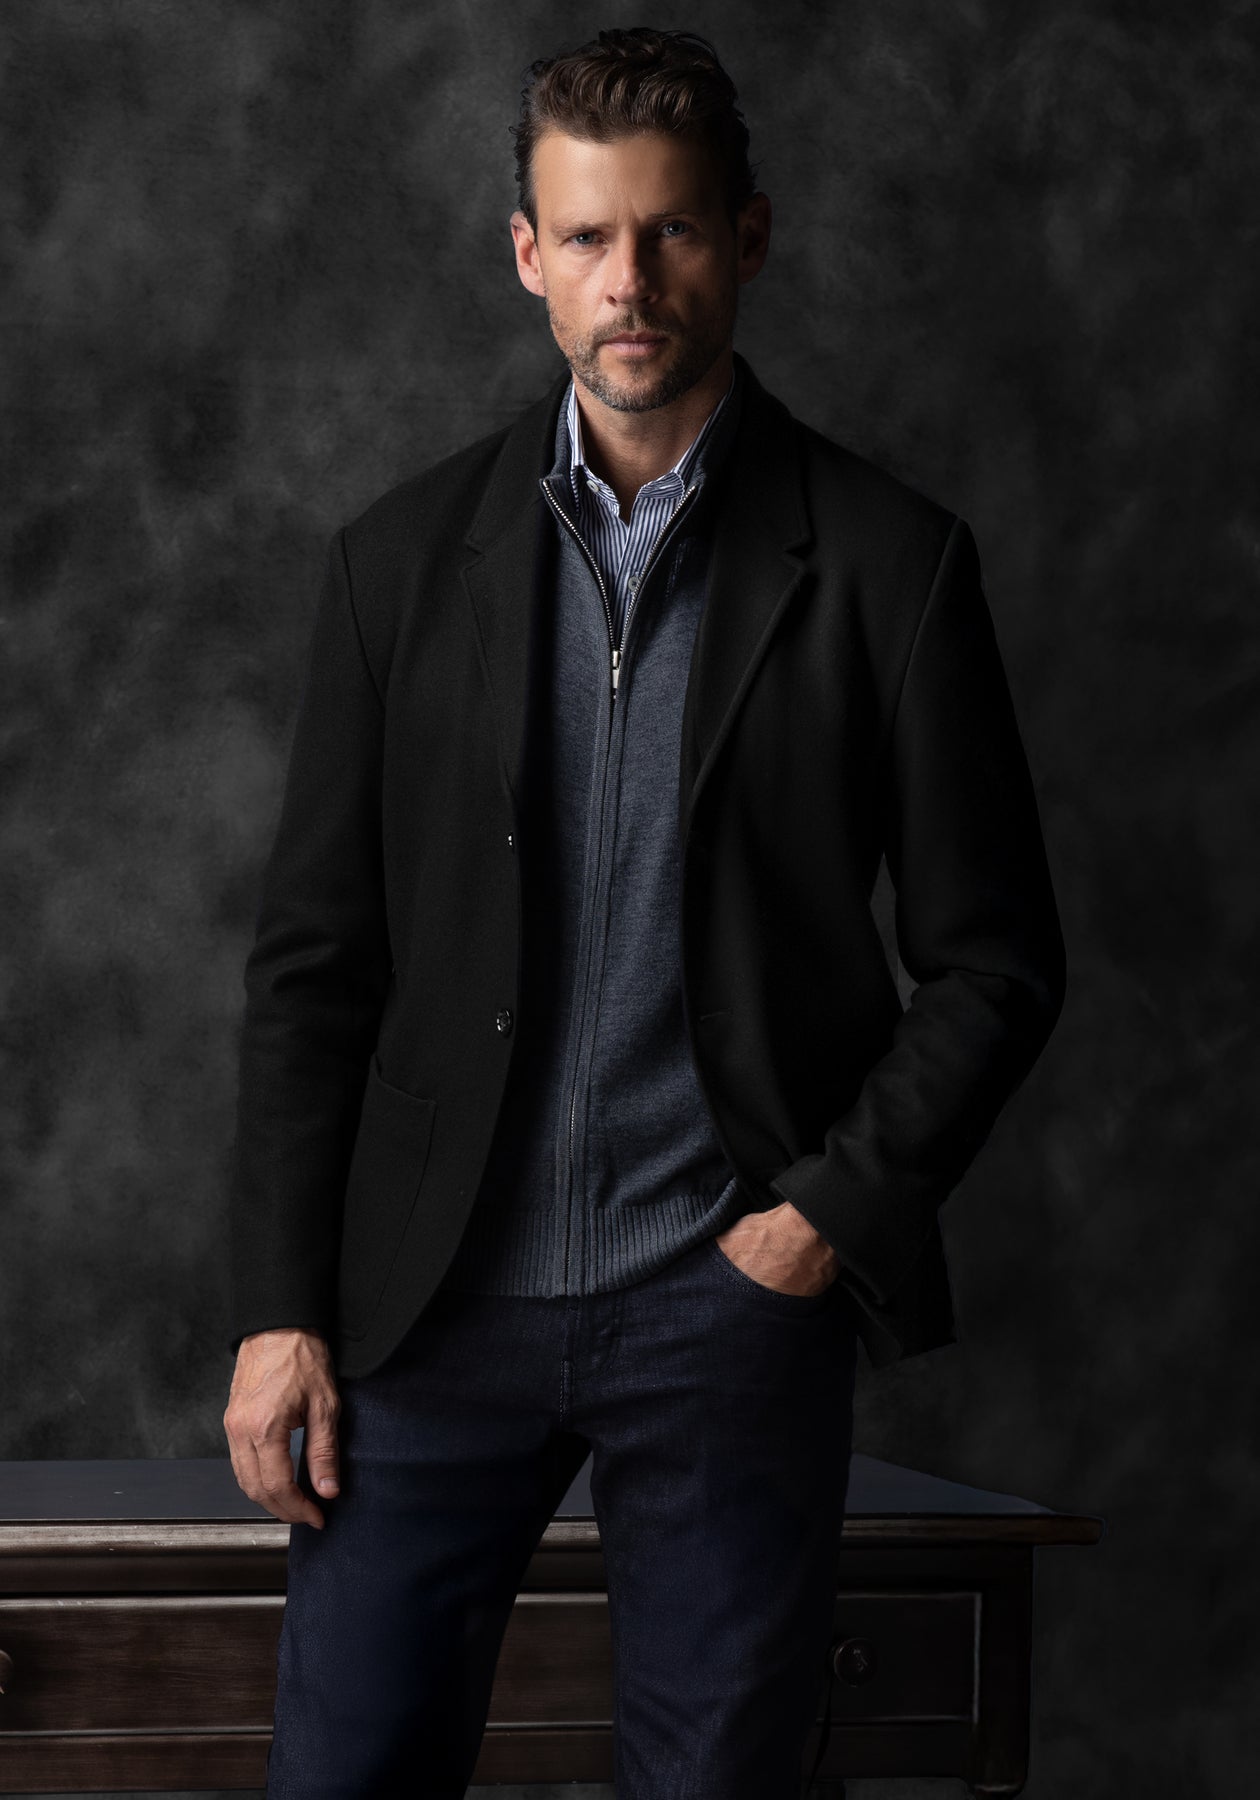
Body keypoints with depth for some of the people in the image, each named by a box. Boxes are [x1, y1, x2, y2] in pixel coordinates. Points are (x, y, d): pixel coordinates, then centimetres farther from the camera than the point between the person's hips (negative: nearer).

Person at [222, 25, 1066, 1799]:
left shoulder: (886, 565, 0)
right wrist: (282, 1307, 0)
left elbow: (996, 959, 4)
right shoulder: (409, 556, 6)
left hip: (733, 1303, -1)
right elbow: (314, 963, 6)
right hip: (442, 1301, 2)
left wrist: (842, 1207, -8)